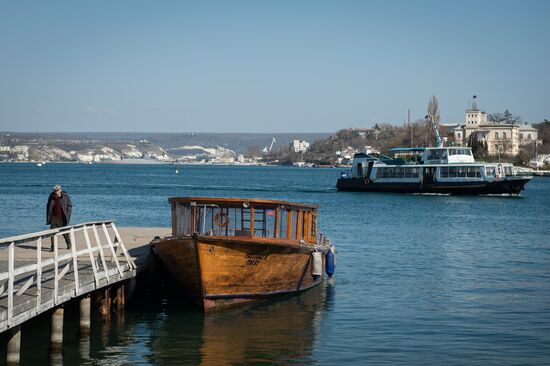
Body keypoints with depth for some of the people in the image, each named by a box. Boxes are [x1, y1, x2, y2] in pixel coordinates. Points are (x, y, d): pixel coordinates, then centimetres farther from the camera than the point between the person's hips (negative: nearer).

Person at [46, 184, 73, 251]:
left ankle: (68, 243, 34)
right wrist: (48, 216, 7)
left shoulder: (65, 196, -7)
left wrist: (67, 215, -7)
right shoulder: (51, 196, 0)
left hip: (62, 218, -2)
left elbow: (70, 205, 1)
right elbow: (48, 206, 12)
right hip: (54, 217, 2)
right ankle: (52, 247, -4)